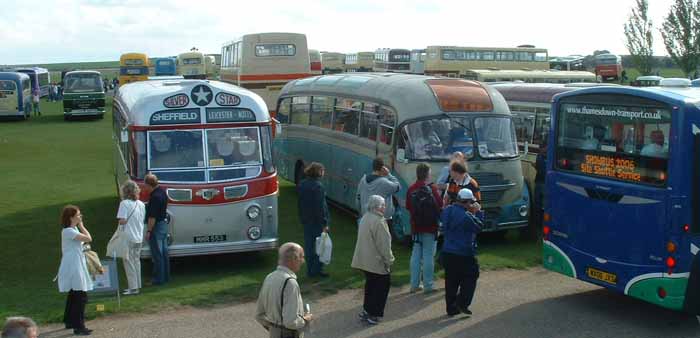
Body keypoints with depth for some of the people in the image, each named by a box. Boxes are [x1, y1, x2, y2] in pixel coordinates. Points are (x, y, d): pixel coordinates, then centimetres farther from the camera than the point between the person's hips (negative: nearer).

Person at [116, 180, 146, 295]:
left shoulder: (124, 203, -14)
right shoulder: (141, 204, 6)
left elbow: (122, 221, -19)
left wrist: (119, 222, 1)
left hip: (128, 237, -6)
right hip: (139, 237, 6)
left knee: (129, 262, 1)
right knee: (136, 261, 16)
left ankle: (133, 287, 1)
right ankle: (137, 285, 22)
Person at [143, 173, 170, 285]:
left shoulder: (155, 197, -23)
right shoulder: (162, 192, 6)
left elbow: (152, 216, -23)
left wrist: (149, 231, -18)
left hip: (156, 226, -10)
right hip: (164, 224, 10)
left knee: (157, 254, -2)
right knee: (164, 252, 15)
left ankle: (158, 279, 4)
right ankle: (166, 276, 23)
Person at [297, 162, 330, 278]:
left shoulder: (302, 185, 7)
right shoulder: (317, 186, -18)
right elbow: (320, 206, -19)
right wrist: (324, 223, -16)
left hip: (306, 221, 8)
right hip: (317, 221, -7)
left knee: (309, 245, 12)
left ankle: (310, 270, 18)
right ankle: (317, 269, 4)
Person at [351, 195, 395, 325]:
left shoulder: (365, 218, 8)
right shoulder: (378, 222, -21)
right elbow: (383, 244, -20)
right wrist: (388, 260, -11)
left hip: (364, 260, 9)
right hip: (376, 262, -9)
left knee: (370, 284, 20)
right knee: (383, 285, 4)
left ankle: (366, 311, 27)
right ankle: (372, 314, 6)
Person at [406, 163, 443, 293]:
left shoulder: (411, 189, -2)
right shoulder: (432, 188, -13)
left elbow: (408, 207, 3)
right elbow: (440, 205, -11)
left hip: (416, 227, 4)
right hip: (430, 228, -4)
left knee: (416, 255, 11)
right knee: (428, 255, 2)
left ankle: (414, 284, 15)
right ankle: (428, 285, 6)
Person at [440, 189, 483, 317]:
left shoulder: (447, 211, 4)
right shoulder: (466, 216, -20)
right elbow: (478, 227, -10)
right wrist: (478, 212, 2)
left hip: (447, 253, 7)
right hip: (463, 254, -7)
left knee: (451, 280, 13)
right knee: (470, 277, 10)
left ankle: (451, 308, 16)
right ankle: (462, 303, 1)